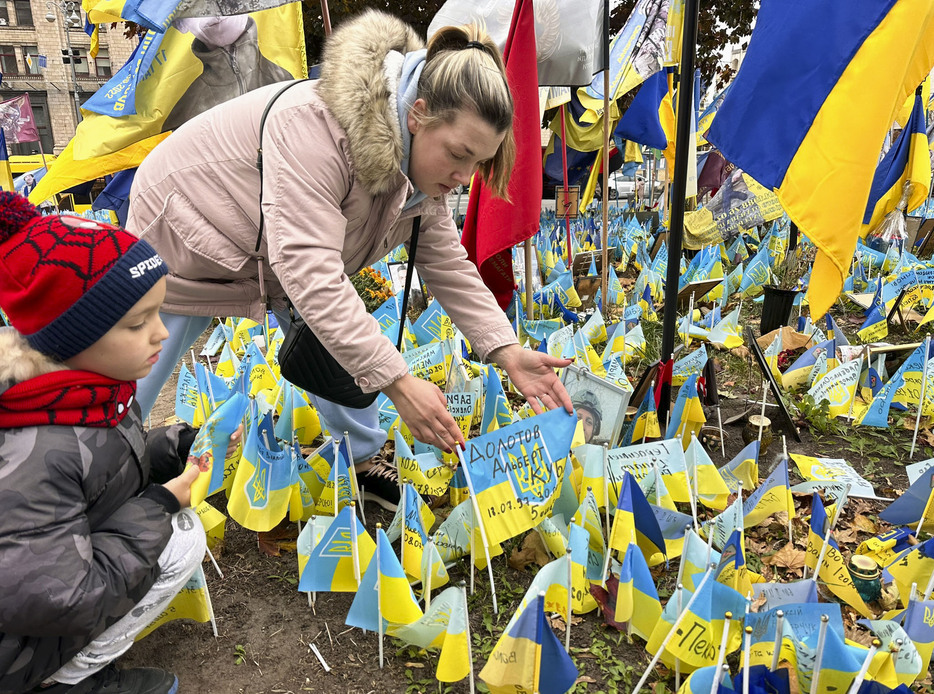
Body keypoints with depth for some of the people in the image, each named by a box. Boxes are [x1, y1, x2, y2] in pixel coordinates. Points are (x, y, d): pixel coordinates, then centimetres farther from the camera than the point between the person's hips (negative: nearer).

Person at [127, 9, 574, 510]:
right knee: (132, 382, 5)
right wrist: (396, 383, -48)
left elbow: (445, 262, -11)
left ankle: (359, 460, 29)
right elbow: (310, 272, -46)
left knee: (345, 346, 6)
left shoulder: (423, 159, -15)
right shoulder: (316, 127, -41)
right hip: (188, 232, -6)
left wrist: (507, 351, -23)